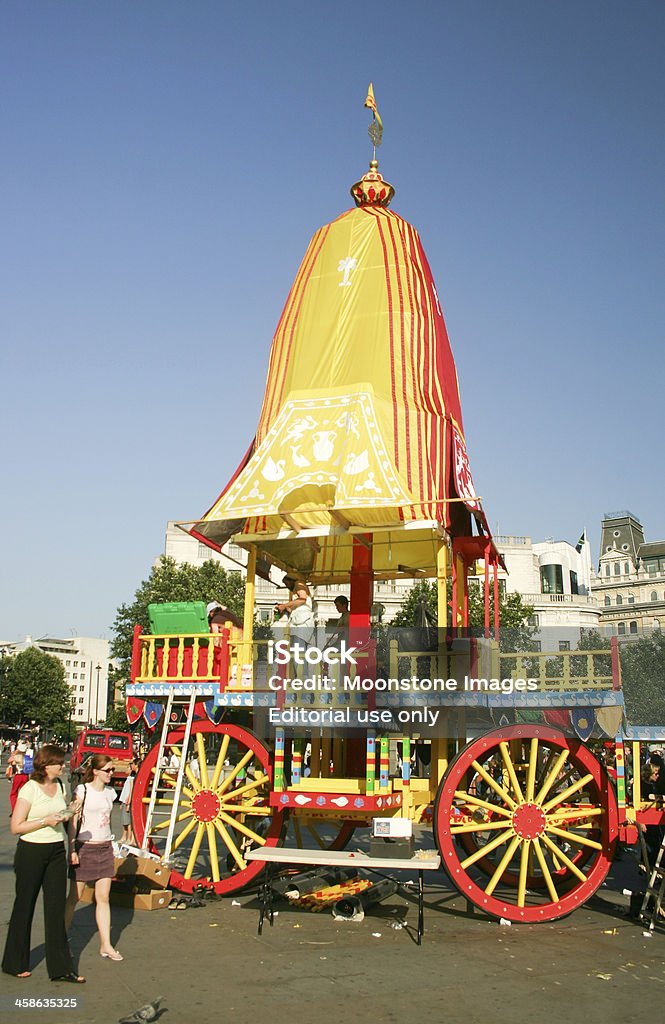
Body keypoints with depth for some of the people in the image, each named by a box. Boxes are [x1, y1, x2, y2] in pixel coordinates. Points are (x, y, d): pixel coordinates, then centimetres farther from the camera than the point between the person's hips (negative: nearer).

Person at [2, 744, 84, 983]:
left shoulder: (59, 786, 7)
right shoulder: (29, 789, -13)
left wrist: (68, 812, -1)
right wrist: (45, 821, -20)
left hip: (56, 851, 6)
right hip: (31, 853, -5)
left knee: (56, 908, 5)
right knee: (24, 907, 9)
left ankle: (60, 967, 10)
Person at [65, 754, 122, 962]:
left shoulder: (110, 792, 8)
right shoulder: (83, 790, -8)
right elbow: (73, 821, -8)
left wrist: (109, 842, 15)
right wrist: (72, 849, -13)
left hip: (105, 847, 5)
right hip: (85, 847, -5)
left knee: (103, 898, 4)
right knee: (74, 897, 5)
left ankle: (106, 945, 8)